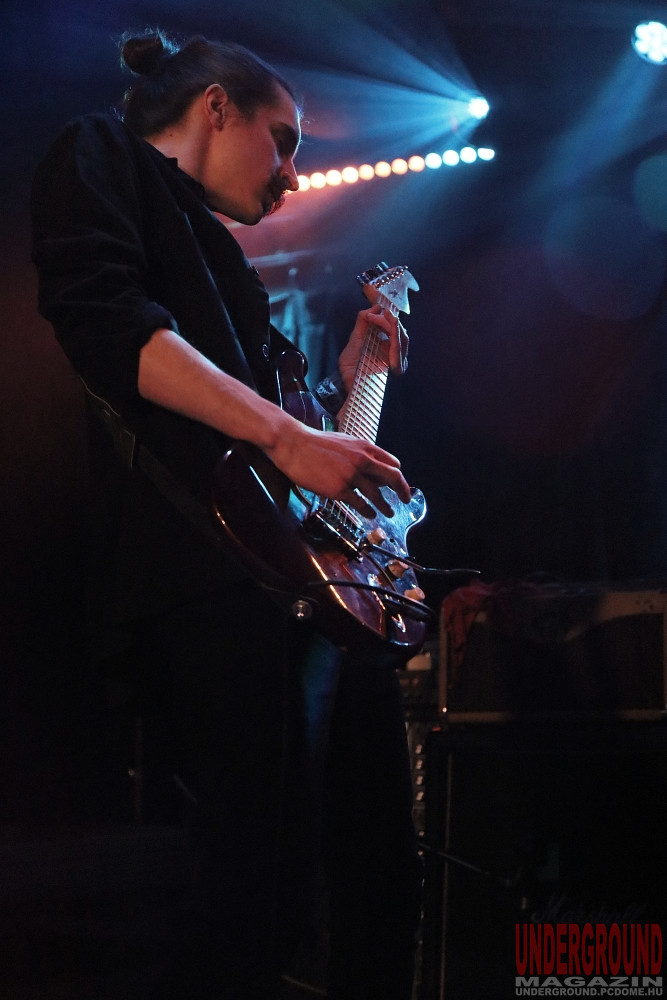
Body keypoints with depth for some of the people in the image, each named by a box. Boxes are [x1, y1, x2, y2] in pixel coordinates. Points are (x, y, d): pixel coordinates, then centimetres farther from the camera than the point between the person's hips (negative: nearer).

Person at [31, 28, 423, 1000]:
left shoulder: (213, 248, 33)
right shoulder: (103, 155, 8)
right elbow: (100, 313, -14)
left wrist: (346, 383, 28)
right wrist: (285, 435, -20)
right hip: (214, 575, -10)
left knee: (381, 877, 11)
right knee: (265, 888, -18)